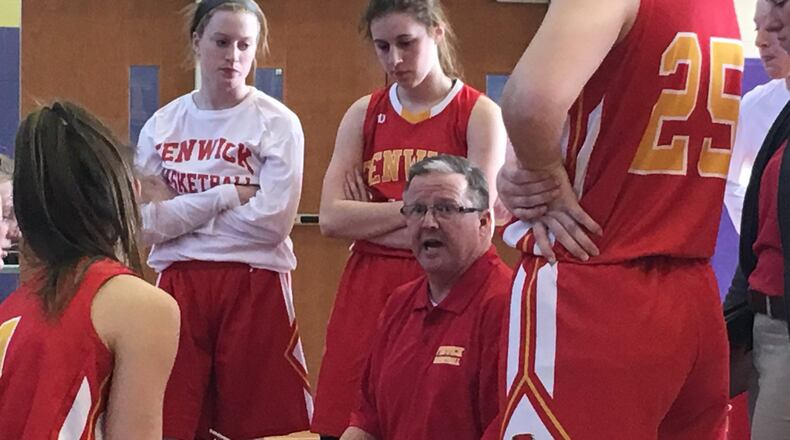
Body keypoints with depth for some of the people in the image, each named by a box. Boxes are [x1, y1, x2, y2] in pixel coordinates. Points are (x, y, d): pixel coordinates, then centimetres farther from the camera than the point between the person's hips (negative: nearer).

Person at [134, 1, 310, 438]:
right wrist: (227, 194, -11)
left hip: (254, 287, -3)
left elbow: (272, 221, -13)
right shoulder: (163, 123, 6)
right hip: (177, 286, 3)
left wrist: (178, 211, -6)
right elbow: (146, 222, -3)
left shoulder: (277, 123, -4)